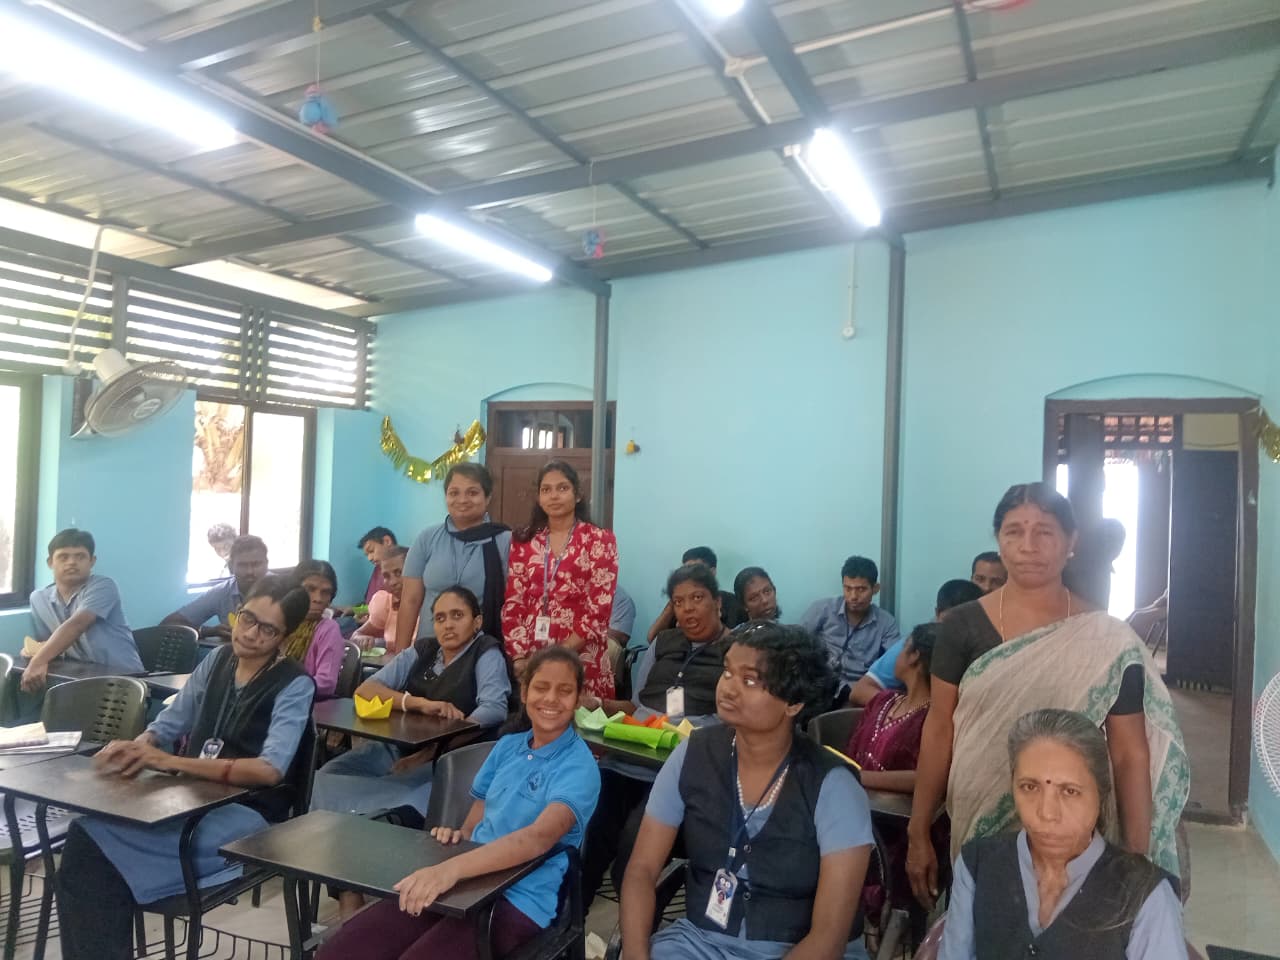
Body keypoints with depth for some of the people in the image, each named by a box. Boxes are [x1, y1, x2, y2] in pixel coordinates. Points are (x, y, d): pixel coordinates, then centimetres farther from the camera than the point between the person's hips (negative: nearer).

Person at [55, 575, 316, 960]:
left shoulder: (295, 686, -10)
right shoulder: (217, 659, 10)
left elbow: (270, 770, -21)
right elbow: (167, 724, 14)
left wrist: (171, 762, -28)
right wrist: (135, 748, -11)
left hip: (246, 816, -6)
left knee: (99, 846, -25)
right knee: (87, 834, -23)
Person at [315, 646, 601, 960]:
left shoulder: (579, 766, -10)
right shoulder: (507, 746, 11)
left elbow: (540, 836, -27)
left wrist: (451, 868, -39)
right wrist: (459, 836, -3)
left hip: (518, 900, -5)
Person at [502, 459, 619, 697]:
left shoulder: (600, 540, 0)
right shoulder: (524, 542, 10)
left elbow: (599, 609, -7)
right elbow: (512, 604, 6)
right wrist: (519, 658, -6)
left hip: (581, 660, -3)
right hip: (530, 661, 3)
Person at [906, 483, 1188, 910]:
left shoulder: (1107, 641, -7)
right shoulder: (963, 626, -6)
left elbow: (1130, 755, -4)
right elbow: (939, 729, -2)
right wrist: (919, 833, -1)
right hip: (978, 831, 1)